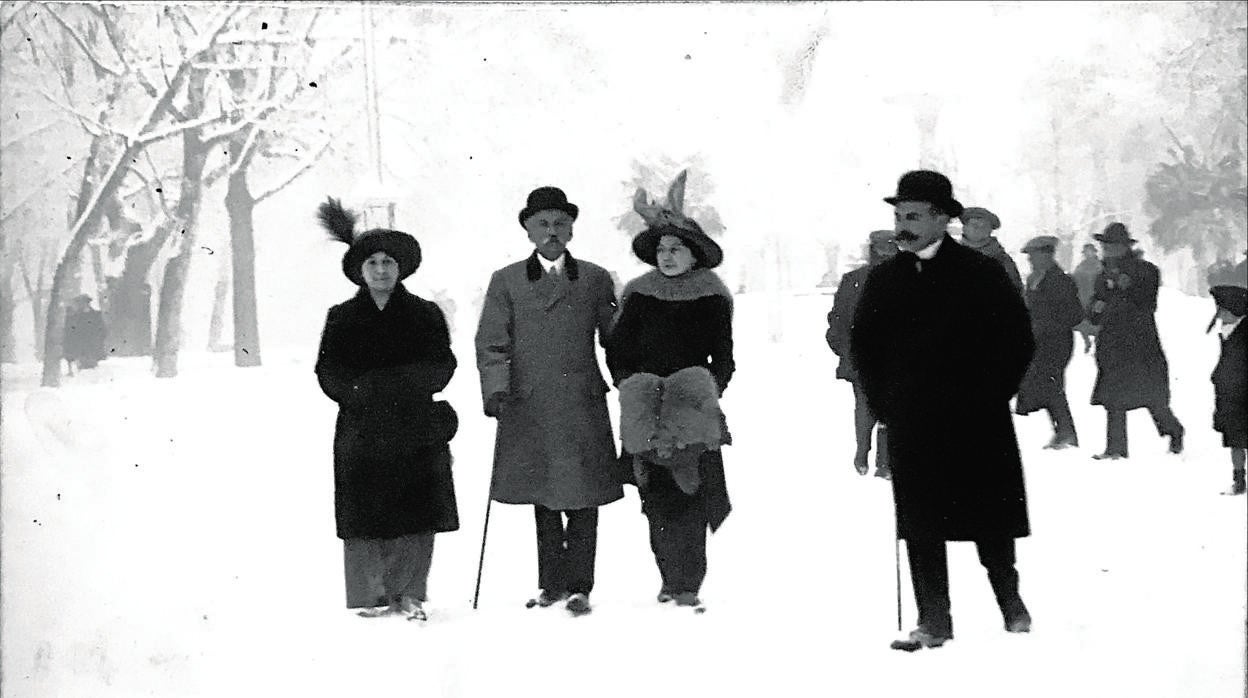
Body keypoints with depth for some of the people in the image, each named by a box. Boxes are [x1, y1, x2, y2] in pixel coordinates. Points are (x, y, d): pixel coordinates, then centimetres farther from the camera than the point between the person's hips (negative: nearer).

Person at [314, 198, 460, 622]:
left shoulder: (425, 315, 8)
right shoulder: (341, 318, 9)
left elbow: (441, 366, 1)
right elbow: (328, 372, 5)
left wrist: (405, 384, -14)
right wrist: (358, 392, -14)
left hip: (417, 430, 0)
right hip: (361, 429, 0)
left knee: (416, 517, -2)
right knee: (365, 518, -3)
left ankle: (408, 594, 8)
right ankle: (371, 597, 5)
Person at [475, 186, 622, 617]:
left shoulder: (595, 280, 10)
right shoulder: (506, 282, 9)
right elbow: (491, 343, 4)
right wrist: (495, 389, -10)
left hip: (583, 405, 0)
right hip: (529, 407, 0)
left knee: (583, 499, -1)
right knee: (543, 499, 8)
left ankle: (579, 586, 6)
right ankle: (551, 584, 17)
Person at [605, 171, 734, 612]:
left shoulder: (712, 297, 7)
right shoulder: (639, 295, 9)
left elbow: (724, 358, 8)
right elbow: (618, 349, 10)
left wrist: (706, 392, -4)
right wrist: (631, 389, 0)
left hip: (693, 411, -1)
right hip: (648, 409, 1)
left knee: (691, 501, -8)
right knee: (657, 501, -1)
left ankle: (687, 584, -7)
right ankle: (671, 579, 8)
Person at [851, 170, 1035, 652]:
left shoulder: (981, 274, -2)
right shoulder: (884, 280, 8)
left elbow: (1018, 340, 1)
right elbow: (862, 342, 16)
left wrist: (990, 397, -3)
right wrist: (882, 401, 7)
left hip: (976, 423, -3)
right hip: (910, 427, 3)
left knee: (991, 521, 6)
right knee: (920, 528, 1)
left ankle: (1012, 607, 24)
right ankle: (933, 622, 8)